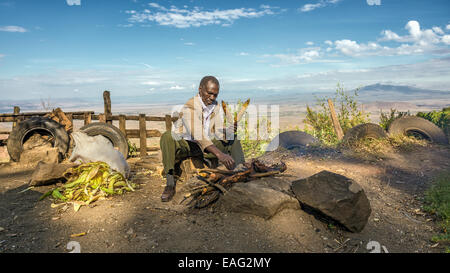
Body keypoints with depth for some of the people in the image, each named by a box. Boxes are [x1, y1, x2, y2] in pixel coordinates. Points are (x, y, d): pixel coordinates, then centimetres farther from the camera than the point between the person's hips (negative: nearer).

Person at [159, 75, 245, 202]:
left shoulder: (215, 106, 0)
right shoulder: (189, 107, -23)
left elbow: (219, 133, -4)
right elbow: (198, 136, -37)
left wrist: (230, 130, -28)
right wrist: (219, 154, -47)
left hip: (208, 144, 6)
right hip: (186, 145, -5)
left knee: (234, 140, -8)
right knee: (167, 136, -35)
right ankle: (170, 183, -37)